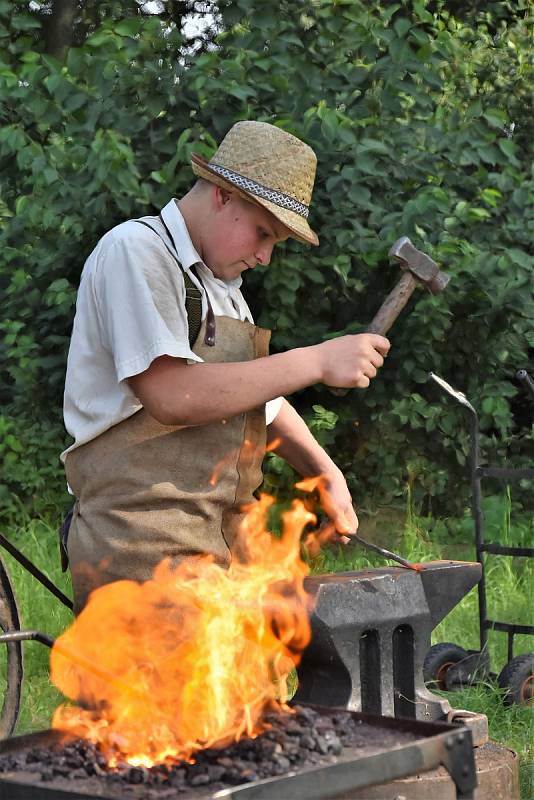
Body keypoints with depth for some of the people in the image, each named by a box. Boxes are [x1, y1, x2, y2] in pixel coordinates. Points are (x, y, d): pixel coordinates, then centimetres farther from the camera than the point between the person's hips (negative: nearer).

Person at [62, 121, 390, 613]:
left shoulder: (222, 286, 22)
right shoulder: (135, 250, -8)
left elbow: (260, 398, 32)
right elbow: (171, 395, -20)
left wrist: (325, 471, 15)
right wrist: (316, 361, -15)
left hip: (223, 545, 9)